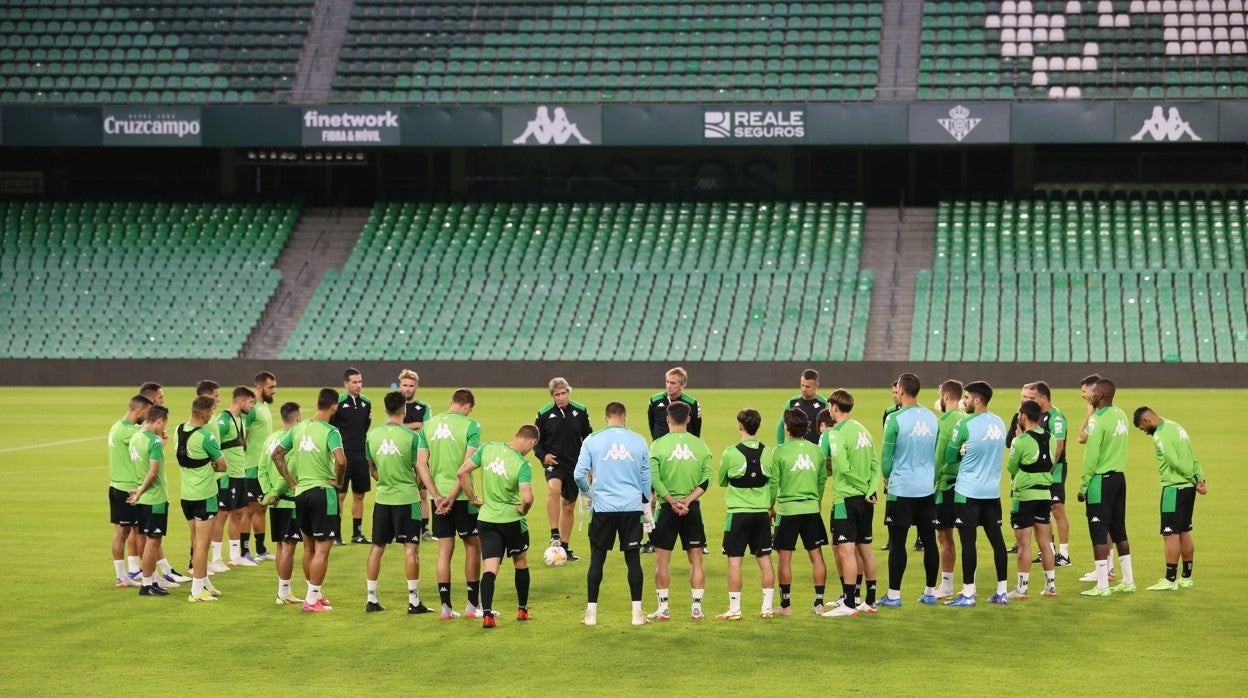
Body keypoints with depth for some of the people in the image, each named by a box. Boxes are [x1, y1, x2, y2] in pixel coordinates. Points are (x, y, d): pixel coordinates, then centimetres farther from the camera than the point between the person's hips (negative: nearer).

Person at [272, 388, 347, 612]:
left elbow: (276, 454, 11)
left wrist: (291, 482, 12)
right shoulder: (330, 432, -14)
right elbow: (341, 460, -28)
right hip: (323, 492, -7)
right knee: (322, 549, 0)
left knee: (308, 547, 17)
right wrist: (338, 482, -10)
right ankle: (312, 600, 0)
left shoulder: (298, 428, 6)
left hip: (300, 492, 7)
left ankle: (314, 594, 28)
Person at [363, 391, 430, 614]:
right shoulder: (411, 436, -11)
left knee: (377, 547, 11)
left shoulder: (372, 435, 1)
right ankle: (413, 601, 1)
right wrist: (420, 489, 14)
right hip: (407, 498, -4)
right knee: (411, 548, 0)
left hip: (383, 498, 4)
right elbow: (419, 470, -4)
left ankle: (371, 599, 15)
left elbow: (372, 469, 11)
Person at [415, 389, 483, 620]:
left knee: (445, 550, 10)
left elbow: (421, 464, 0)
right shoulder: (470, 425, -6)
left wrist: (437, 495, -5)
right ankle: (472, 605, 13)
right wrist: (453, 496, -13)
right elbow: (467, 465, -14)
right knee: (473, 546, 10)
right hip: (462, 495, -4)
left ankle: (446, 606, 9)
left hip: (438, 495, 4)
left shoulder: (428, 425, 6)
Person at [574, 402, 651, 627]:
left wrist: (587, 494, 18)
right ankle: (637, 613, 8)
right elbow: (647, 477, 9)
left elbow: (579, 474, -2)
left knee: (597, 559, 6)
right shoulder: (638, 441, 4)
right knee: (633, 558, 6)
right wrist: (646, 507, 20)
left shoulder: (592, 440, -1)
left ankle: (591, 612, 8)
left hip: (603, 507, -1)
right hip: (632, 507, 1)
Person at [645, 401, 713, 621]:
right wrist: (688, 500, -9)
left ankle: (663, 609, 7)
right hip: (692, 508, 2)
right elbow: (707, 479, -4)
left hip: (666, 508, -2)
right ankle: (697, 608, 8)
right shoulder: (700, 445, 2)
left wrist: (672, 501, -12)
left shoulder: (659, 445, -5)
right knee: (696, 559, 9)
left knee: (662, 560, 7)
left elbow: (654, 478, -13)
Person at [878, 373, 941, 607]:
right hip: (927, 488, 5)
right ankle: (930, 592, 15)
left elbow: (886, 457, -8)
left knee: (897, 542, -1)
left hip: (901, 489, -5)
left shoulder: (895, 419, -12)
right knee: (929, 540, 8)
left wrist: (887, 479, 10)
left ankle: (893, 594, 2)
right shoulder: (932, 418, 5)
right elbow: (938, 454, 13)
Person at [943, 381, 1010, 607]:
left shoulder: (965, 425, -13)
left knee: (968, 540, -3)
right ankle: (1002, 591, 14)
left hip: (967, 492, -6)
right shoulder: (1000, 423, 7)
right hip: (993, 491, 6)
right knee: (996, 539, 9)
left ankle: (968, 593, -1)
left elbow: (949, 457, -4)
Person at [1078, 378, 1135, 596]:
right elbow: (1115, 445, 10)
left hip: (1101, 480, -8)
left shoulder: (1098, 419, -15)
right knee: (1119, 530, 16)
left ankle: (1102, 586, -3)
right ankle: (1128, 581, 20)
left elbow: (1091, 455, -16)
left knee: (1099, 532, -3)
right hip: (1119, 476, 8)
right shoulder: (1121, 415, 9)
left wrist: (1083, 486, -11)